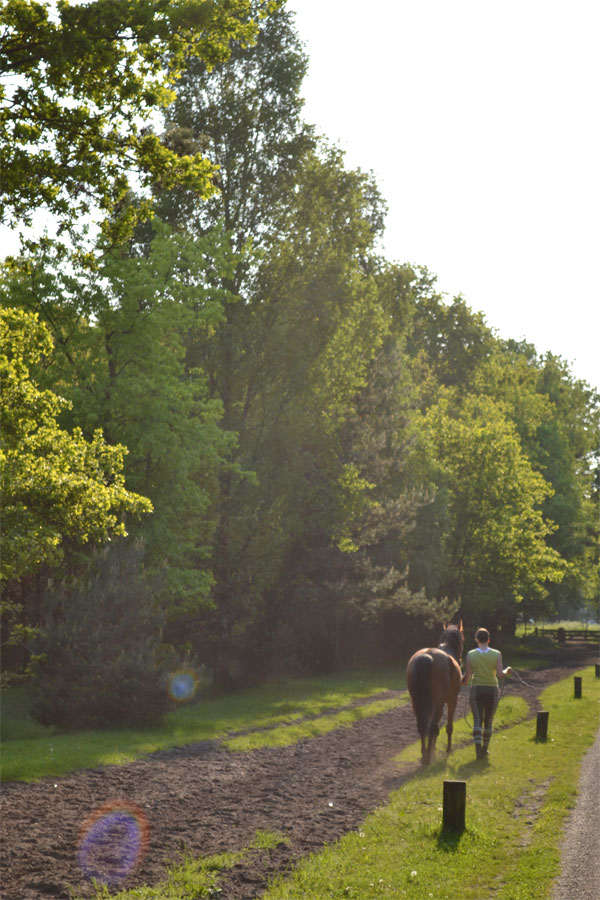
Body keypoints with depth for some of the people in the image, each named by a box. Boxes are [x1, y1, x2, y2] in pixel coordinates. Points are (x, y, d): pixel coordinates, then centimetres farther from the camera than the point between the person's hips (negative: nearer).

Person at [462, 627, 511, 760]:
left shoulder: (471, 654, -4)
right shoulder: (497, 654, -4)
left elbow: (467, 676, -3)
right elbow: (500, 674, -10)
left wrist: (464, 681, 19)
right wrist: (507, 670, 11)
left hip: (476, 690, -1)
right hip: (492, 690, 1)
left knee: (477, 720, -2)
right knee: (488, 721, 15)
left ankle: (478, 749, -19)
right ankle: (485, 749, 23)